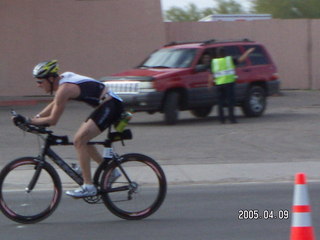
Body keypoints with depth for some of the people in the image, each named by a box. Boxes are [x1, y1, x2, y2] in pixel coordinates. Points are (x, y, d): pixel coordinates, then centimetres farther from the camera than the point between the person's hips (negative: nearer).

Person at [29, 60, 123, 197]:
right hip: (111, 104, 10)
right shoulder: (63, 78, 11)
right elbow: (54, 104, 26)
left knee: (80, 140, -14)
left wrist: (31, 121, -4)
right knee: (81, 140, 13)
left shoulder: (64, 89, -18)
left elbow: (52, 120, -15)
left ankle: (88, 187, -15)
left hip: (110, 106, -10)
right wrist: (36, 117, 15)